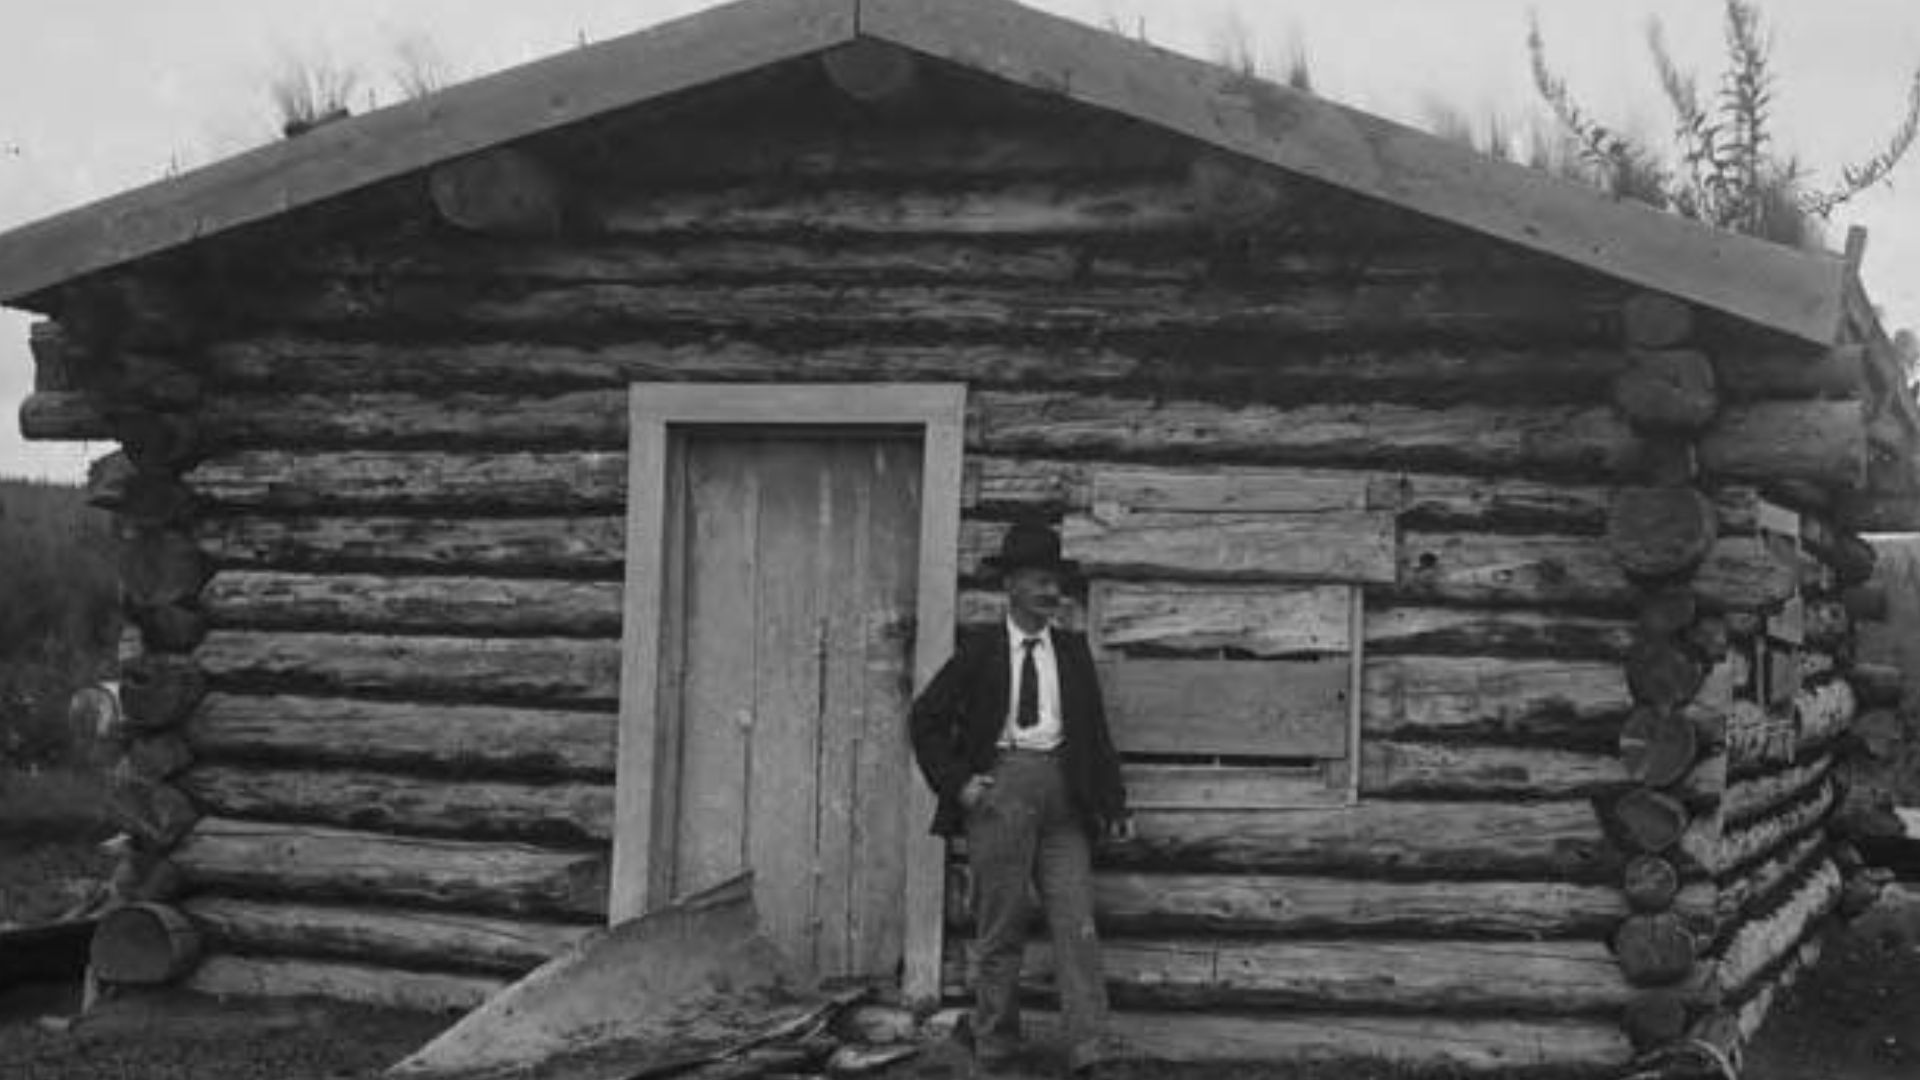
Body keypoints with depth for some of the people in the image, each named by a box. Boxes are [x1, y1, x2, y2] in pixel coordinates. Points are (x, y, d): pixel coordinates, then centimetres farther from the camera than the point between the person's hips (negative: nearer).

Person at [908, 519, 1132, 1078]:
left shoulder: (1073, 649, 14)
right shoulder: (979, 648, 5)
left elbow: (1096, 731, 14)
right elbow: (927, 717, 7)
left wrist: (1114, 806, 7)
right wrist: (955, 783, -3)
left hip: (1063, 792, 2)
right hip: (1000, 788, -2)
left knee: (1077, 926, -6)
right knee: (1001, 928, 2)